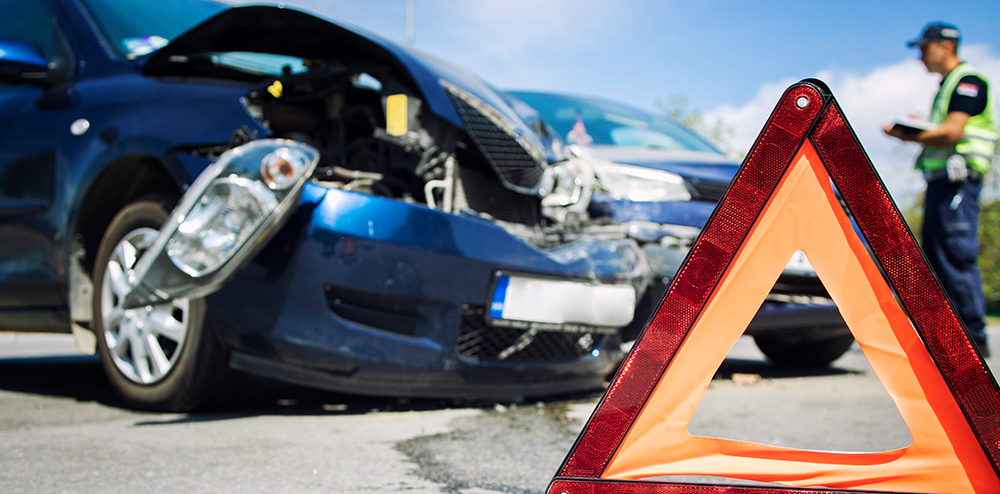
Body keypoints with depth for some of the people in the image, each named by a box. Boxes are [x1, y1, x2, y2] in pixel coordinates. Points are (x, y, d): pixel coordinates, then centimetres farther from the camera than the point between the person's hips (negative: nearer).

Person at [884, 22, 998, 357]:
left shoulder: (967, 81, -6)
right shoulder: (946, 86, 24)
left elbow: (952, 132, -17)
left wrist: (906, 136, -9)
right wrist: (918, 128, 8)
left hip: (958, 178, -10)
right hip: (939, 179, 10)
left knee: (956, 256, -12)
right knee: (934, 256, 8)